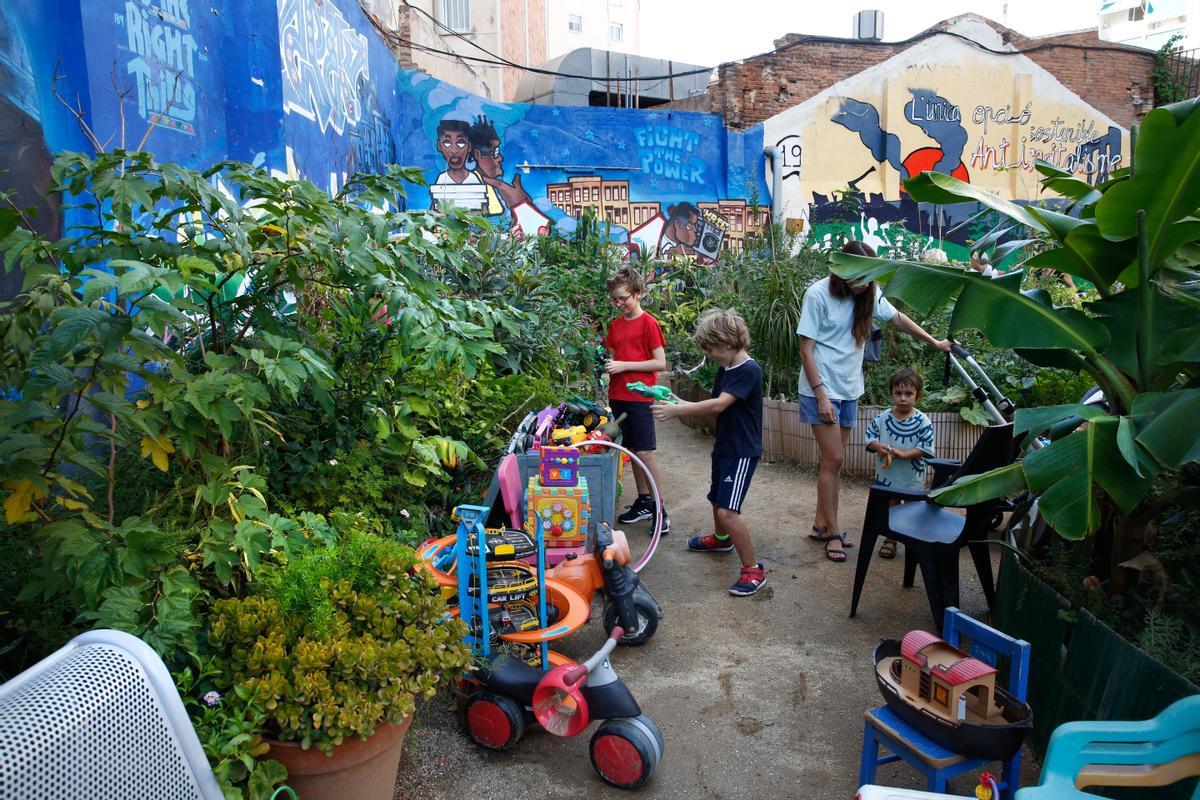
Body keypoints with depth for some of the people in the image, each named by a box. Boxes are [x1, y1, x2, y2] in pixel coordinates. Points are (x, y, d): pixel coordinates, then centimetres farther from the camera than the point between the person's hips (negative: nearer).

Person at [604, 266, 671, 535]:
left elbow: (660, 363, -12)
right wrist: (607, 364, 0)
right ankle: (643, 501, 22)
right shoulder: (615, 324, 11)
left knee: (645, 452, -7)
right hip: (618, 396, 6)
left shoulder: (648, 323, -8)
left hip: (640, 397, -6)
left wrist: (625, 365, -16)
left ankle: (661, 508, 2)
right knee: (631, 450, 11)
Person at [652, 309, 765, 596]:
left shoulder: (749, 370, -21)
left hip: (742, 451, -9)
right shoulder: (725, 369, 7)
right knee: (717, 498, 26)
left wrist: (677, 410, -27)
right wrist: (681, 404, -4)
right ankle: (721, 538, 54)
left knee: (727, 511, -18)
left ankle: (753, 569, -6)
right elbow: (715, 405, 7)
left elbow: (719, 405, -29)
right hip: (724, 446, 10)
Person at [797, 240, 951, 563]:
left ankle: (820, 525, 21)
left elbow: (898, 319, 19)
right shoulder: (818, 294, -14)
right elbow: (806, 350, -14)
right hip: (821, 390, -6)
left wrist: (935, 342, 24)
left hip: (849, 390, 6)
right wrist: (822, 396, -17)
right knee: (833, 460, -7)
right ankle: (833, 533, 4)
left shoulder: (868, 292, 2)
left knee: (834, 461, 10)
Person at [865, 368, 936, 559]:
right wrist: (878, 446, -17)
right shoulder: (882, 417, -4)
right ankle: (890, 540, 29)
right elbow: (870, 436, 2)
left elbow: (926, 448, -14)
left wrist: (904, 454, -23)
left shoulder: (923, 422, -12)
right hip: (886, 474, 2)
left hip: (912, 478, -2)